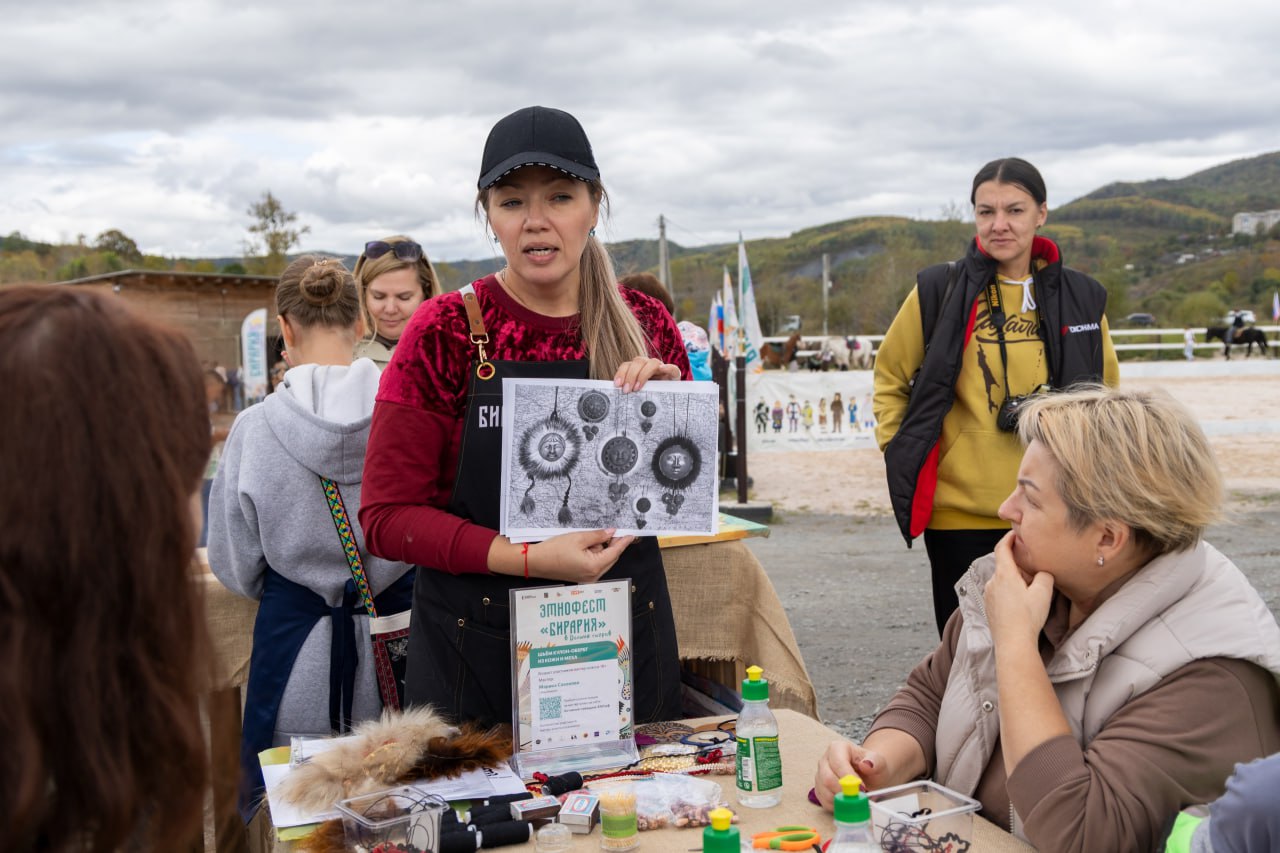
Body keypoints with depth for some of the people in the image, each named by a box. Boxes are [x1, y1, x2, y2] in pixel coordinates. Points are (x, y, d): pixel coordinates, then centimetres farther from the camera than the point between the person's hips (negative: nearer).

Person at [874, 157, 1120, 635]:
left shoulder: (1081, 298, 4)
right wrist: (900, 452, 2)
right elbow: (891, 378, 10)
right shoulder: (940, 290, -2)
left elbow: (1104, 391, 19)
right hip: (960, 510, -2)